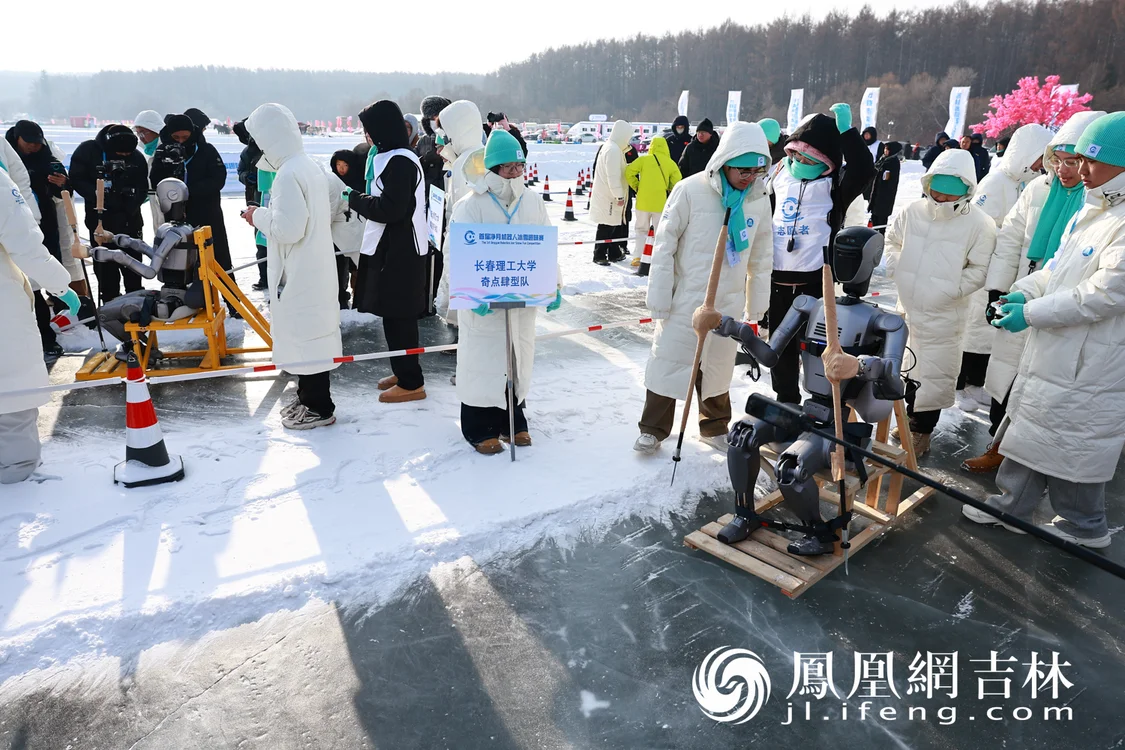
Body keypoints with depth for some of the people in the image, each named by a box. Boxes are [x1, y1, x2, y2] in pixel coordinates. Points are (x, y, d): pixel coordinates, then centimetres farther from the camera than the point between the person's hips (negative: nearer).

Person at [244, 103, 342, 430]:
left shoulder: (288, 174, -20)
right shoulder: (310, 166, 10)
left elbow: (288, 228, -25)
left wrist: (259, 216, -9)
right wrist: (268, 215, 12)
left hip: (299, 273, -10)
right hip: (314, 268, 10)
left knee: (303, 335, -1)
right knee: (310, 334, 17)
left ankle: (319, 408, 9)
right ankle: (308, 397, 30)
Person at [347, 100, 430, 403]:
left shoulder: (400, 161, -16)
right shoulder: (394, 157, 15)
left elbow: (389, 209, -22)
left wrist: (354, 198, -10)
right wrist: (361, 199, 5)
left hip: (398, 252, -10)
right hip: (391, 249, 10)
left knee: (398, 317, -5)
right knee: (394, 315, 16)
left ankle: (411, 382, 4)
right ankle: (403, 372, 27)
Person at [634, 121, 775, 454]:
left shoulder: (759, 201, -1)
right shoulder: (691, 190, -16)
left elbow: (761, 256, 8)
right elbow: (665, 244, -11)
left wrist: (757, 303, 11)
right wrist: (659, 297, -11)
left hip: (728, 302, 4)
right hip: (684, 298, -4)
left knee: (718, 367, 17)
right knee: (668, 362, 5)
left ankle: (715, 427, 35)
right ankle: (653, 429, 22)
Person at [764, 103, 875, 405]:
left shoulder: (833, 184, -7)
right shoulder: (781, 174, 8)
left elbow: (864, 170, -28)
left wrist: (846, 129, -26)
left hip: (814, 280, -5)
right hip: (776, 278, 6)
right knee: (781, 345, 16)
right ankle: (786, 403, 33)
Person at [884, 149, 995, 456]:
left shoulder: (979, 223, -13)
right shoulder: (914, 211, -2)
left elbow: (980, 269, -10)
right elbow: (892, 239, 16)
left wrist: (950, 289, -17)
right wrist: (895, 269, 5)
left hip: (943, 314, -4)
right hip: (907, 306, 4)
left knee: (935, 373, 4)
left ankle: (923, 429, 21)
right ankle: (909, 417, 38)